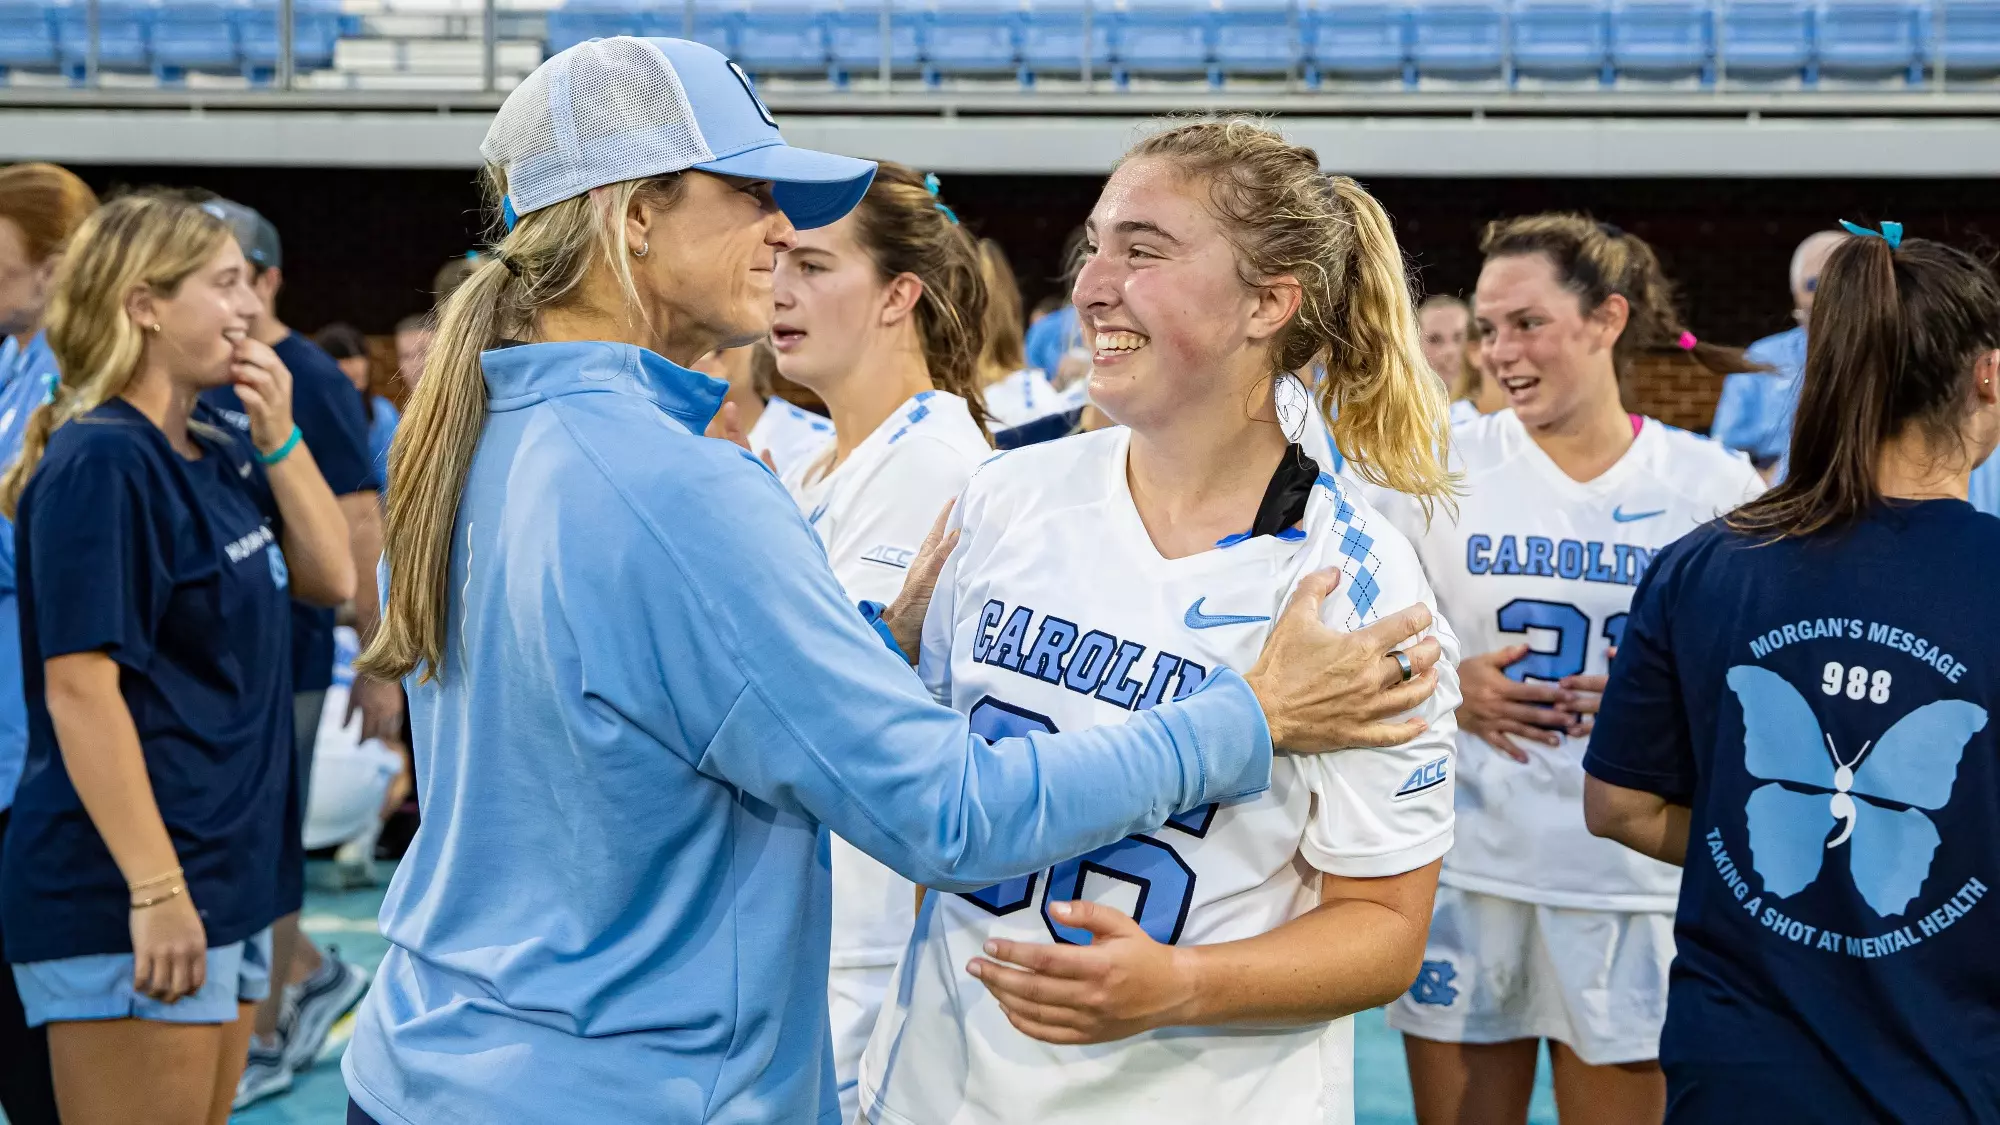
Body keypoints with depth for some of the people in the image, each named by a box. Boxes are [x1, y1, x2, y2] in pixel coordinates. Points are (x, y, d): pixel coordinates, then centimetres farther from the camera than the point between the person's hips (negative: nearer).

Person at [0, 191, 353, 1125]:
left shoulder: (219, 453, 11)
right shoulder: (100, 464, -15)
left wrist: (279, 439, -2)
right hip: (131, 904, -9)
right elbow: (80, 689, -20)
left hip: (228, 876, 9)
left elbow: (332, 580, 11)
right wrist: (154, 893, -23)